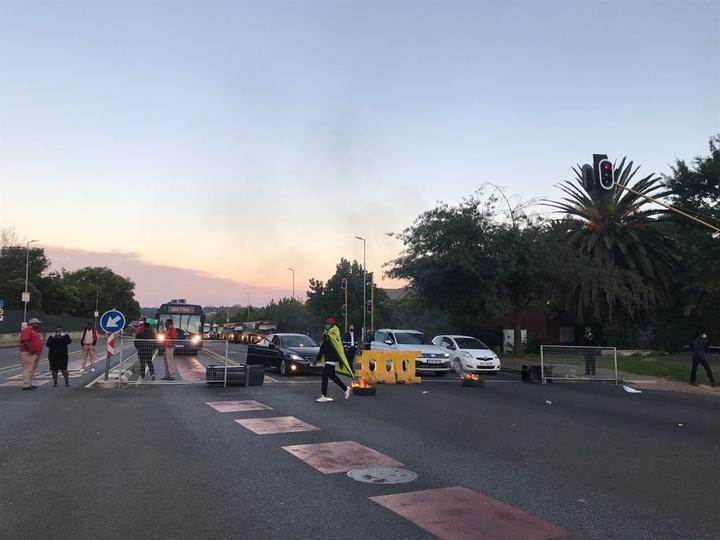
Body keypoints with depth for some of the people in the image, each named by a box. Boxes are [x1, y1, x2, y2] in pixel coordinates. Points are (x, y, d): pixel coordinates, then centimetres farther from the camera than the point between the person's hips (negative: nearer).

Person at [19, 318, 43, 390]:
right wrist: (30, 349, -28)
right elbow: (25, 340, -21)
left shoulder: (35, 331, 21)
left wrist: (39, 351, 19)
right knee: (28, 369, -10)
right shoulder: (27, 330, -10)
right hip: (29, 353, -10)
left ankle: (30, 384, 18)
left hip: (36, 353, 10)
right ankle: (26, 385, -10)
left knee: (33, 369, 12)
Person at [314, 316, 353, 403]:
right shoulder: (326, 335, 10)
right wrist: (318, 358, 17)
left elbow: (339, 349, -17)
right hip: (327, 359, 9)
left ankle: (324, 396, -3)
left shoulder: (334, 334, -16)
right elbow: (322, 348, 17)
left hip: (332, 360, -9)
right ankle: (346, 388, 31)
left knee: (324, 375, -9)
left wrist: (341, 363, -17)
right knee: (332, 375, 17)